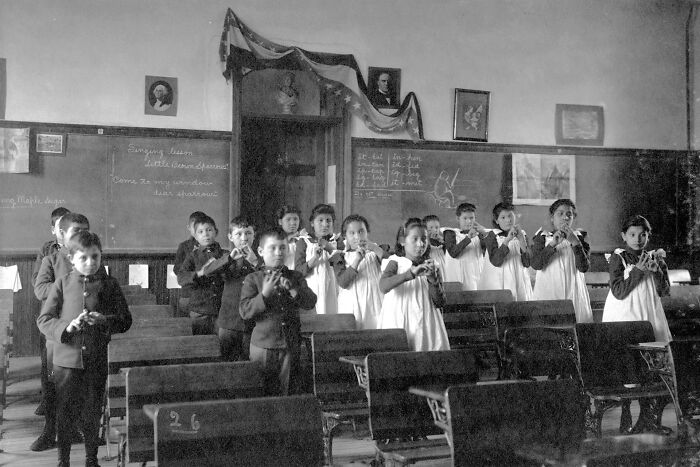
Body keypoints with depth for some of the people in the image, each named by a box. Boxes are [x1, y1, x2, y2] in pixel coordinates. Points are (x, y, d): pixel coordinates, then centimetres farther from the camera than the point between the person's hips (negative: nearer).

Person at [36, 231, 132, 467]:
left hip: (97, 361, 1)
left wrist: (105, 320, -17)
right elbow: (43, 319, 0)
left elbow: (125, 321, 2)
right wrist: (66, 327, -18)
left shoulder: (109, 285, 2)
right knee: (64, 413, 7)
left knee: (93, 414, 11)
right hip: (66, 359, 0)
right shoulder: (63, 284, 0)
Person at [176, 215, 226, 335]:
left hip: (222, 311, 0)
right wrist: (199, 273, -22)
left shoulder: (225, 255, 7)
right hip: (199, 311, 0)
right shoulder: (193, 256, 6)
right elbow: (181, 278, -6)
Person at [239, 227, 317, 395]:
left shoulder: (295, 277, 8)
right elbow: (245, 311, -9)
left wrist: (292, 289, -18)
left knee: (290, 391, 8)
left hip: (291, 345, 2)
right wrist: (265, 294, -21)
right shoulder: (252, 279, 1)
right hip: (263, 345, -2)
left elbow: (310, 302, -3)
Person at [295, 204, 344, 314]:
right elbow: (298, 270, -2)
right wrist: (314, 258, -17)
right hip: (310, 291, -1)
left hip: (331, 291, 1)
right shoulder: (303, 242, 4)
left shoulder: (337, 241, 10)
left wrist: (329, 248, -15)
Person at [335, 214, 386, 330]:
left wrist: (375, 248, -17)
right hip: (351, 308, 0)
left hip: (373, 306, 1)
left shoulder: (374, 254, 7)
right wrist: (356, 260, -17)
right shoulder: (341, 257, 6)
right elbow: (342, 282, -9)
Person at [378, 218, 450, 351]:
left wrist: (433, 279, -12)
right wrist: (411, 273, -27)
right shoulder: (396, 263, 1)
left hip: (424, 324, 3)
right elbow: (383, 287, -19)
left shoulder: (430, 266, 9)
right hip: (400, 323, -3)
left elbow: (440, 303, 4)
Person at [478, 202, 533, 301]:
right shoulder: (492, 236, 1)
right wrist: (507, 240, -18)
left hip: (519, 283, 3)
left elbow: (527, 263, -1)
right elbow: (495, 261, -13)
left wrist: (522, 240, -11)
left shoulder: (522, 235, 9)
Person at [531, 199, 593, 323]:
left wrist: (575, 242, -13)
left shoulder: (579, 237, 10)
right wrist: (553, 244, -17)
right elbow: (535, 265, -8)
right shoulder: (542, 237, 7)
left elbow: (584, 267, -3)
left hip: (573, 294, 1)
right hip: (548, 293, -1)